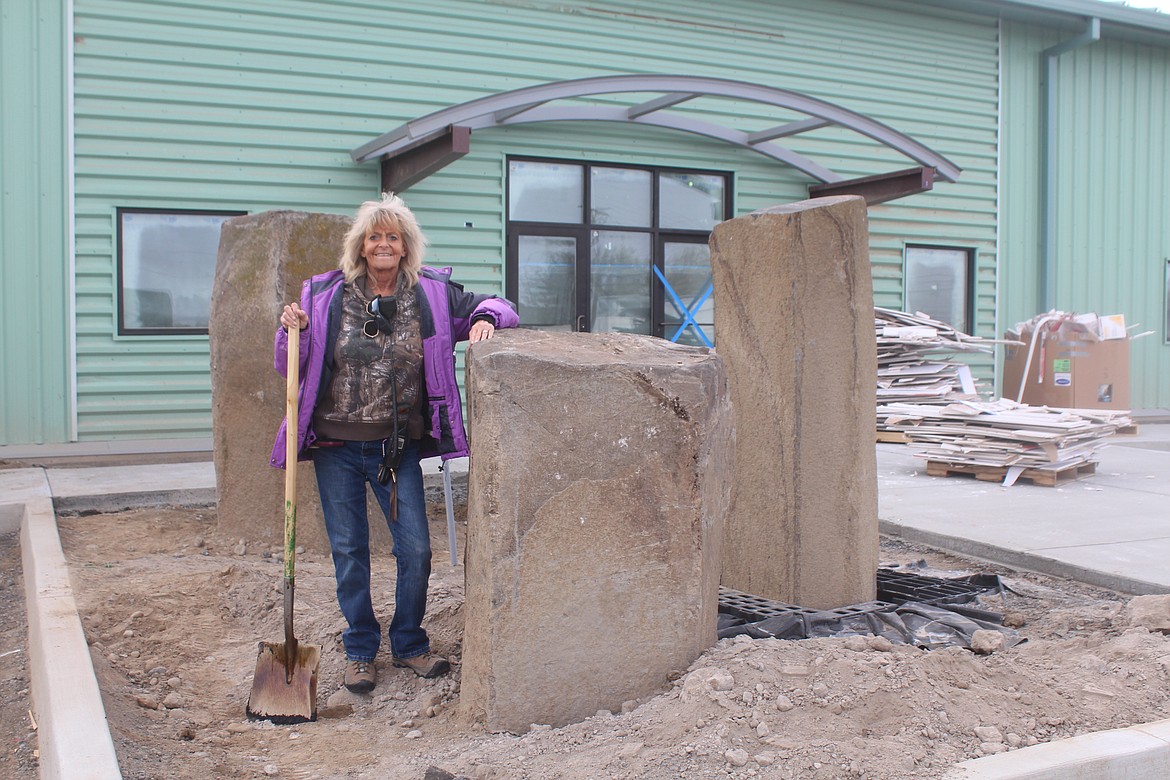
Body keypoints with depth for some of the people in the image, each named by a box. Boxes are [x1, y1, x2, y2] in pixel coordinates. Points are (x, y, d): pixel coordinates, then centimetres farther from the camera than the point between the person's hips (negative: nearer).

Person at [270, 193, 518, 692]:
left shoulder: (431, 294, 0)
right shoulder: (325, 295, 0)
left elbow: (496, 307, 8)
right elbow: (292, 368, 6)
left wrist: (485, 318, -15)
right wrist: (293, 331, -14)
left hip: (398, 447, 0)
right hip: (336, 446, 0)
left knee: (416, 549, 2)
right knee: (349, 552, 9)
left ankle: (409, 645, 25)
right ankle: (360, 651, 26)